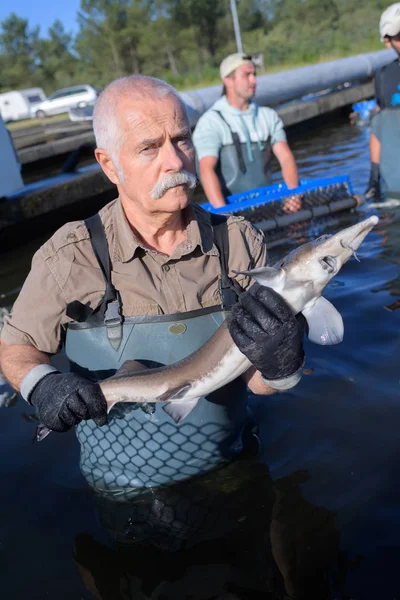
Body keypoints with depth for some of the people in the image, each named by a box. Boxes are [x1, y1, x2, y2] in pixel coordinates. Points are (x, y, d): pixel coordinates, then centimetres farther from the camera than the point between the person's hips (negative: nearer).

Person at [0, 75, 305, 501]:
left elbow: (254, 381, -8)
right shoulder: (70, 258, -13)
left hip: (230, 473, 1)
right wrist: (41, 384, -20)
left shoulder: (239, 243, -8)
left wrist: (280, 366, -30)